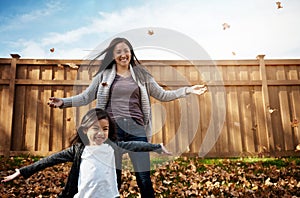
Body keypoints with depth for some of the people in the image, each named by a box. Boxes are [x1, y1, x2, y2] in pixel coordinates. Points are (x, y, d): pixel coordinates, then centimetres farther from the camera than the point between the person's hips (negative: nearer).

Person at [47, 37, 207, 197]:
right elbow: (86, 97, 9)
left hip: (136, 129, 1)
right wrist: (64, 102, -5)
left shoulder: (141, 75, 12)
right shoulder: (104, 75, 9)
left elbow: (162, 95, 13)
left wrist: (187, 90, 4)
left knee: (144, 180, 0)